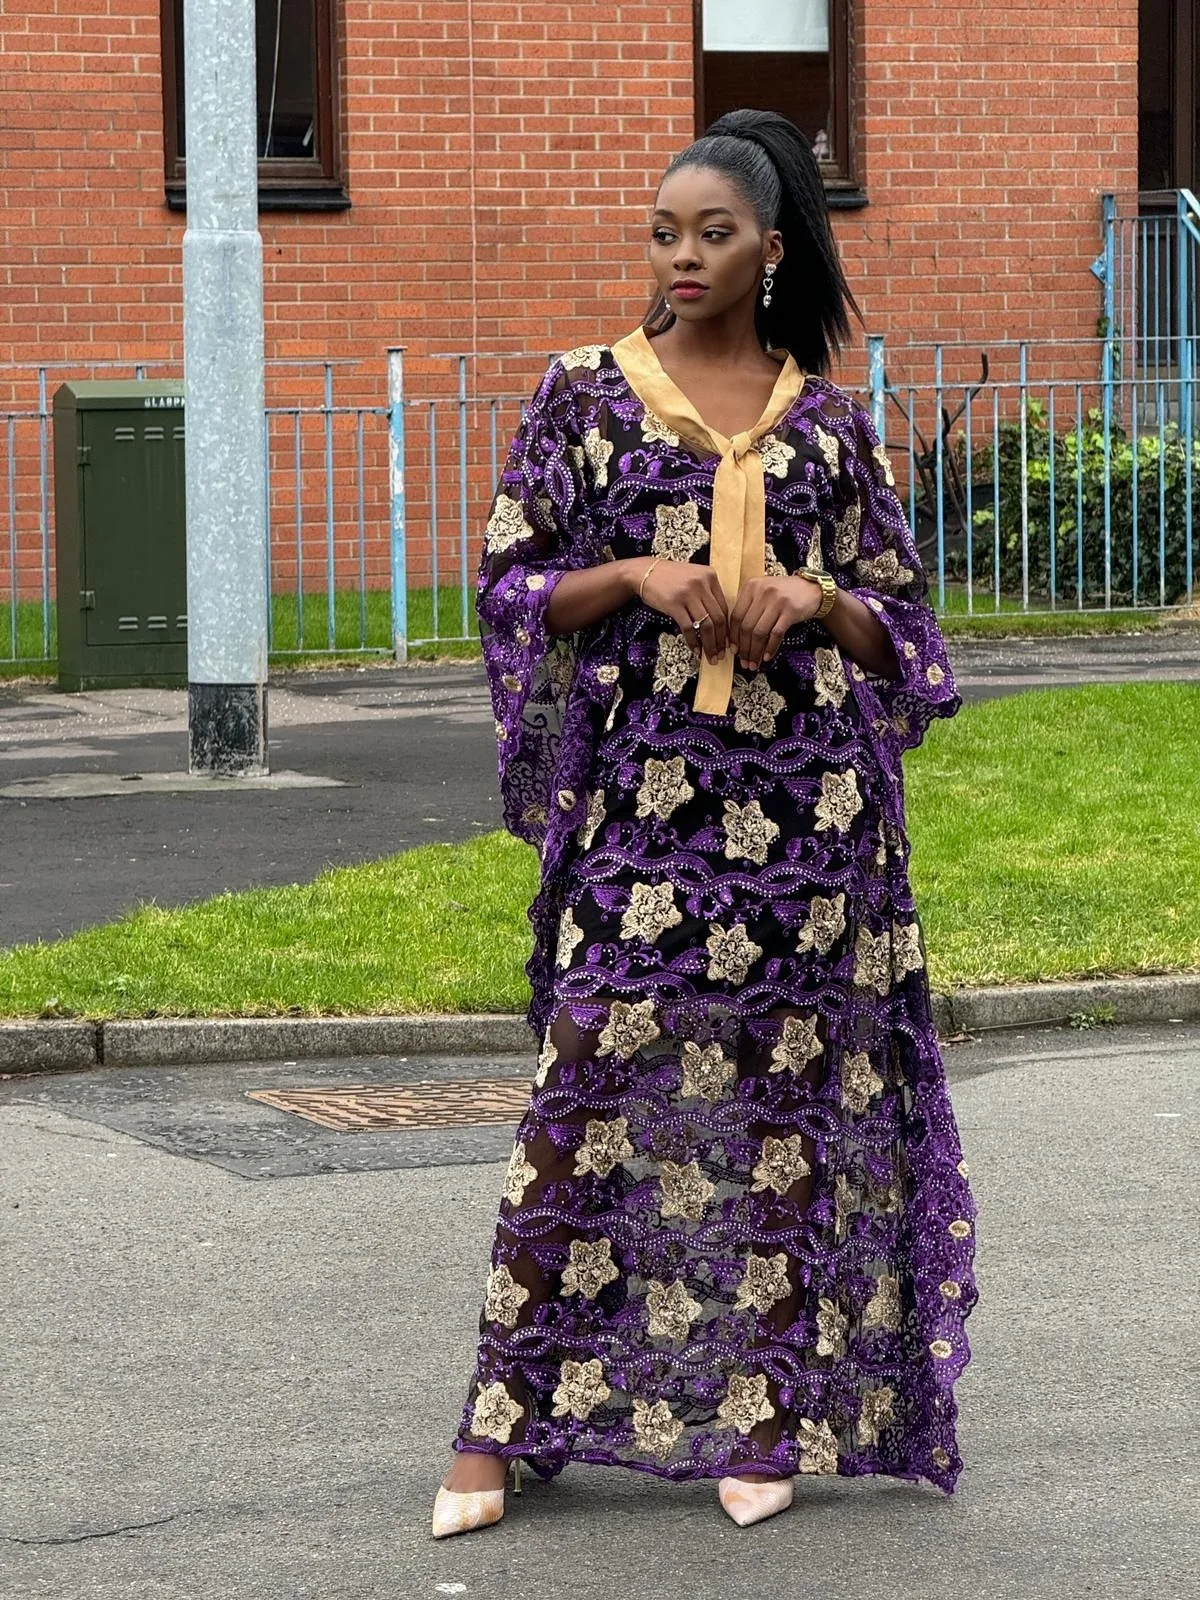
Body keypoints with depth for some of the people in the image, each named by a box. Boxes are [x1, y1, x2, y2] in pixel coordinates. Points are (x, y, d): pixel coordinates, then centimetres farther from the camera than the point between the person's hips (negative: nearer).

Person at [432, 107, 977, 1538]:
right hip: (642, 786, -1)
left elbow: (898, 616, 12)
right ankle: (505, 1418, 1)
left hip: (804, 795, 2)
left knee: (783, 1088, 3)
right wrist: (636, 578, -12)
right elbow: (509, 582, 4)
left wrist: (816, 600, -9)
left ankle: (759, 1416, 11)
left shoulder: (827, 422, 8)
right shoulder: (586, 395, 4)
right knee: (590, 1083, -6)